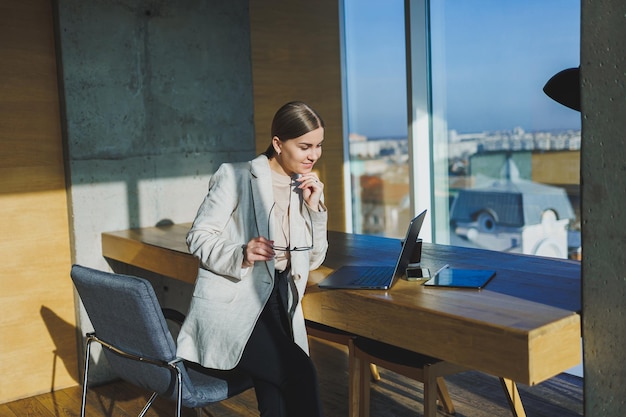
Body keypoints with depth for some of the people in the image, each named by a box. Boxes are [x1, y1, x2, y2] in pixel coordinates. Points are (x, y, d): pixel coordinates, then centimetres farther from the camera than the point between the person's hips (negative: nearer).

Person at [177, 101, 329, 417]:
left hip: (278, 307, 5)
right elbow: (198, 237, -7)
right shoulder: (235, 176, -5)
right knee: (301, 374, -25)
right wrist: (241, 255, -26)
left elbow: (313, 261, 14)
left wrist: (314, 208, 0)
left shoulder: (304, 188, 13)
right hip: (231, 309, -5)